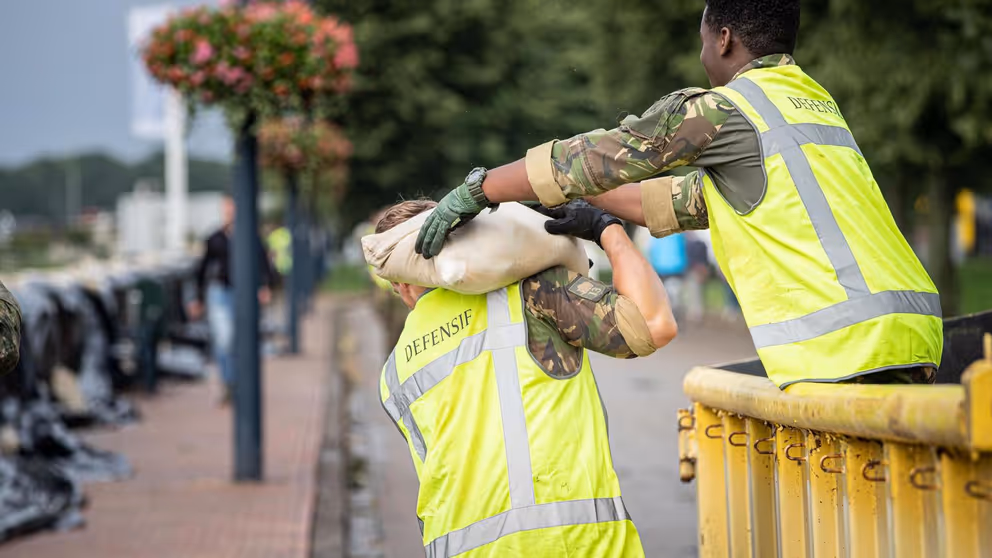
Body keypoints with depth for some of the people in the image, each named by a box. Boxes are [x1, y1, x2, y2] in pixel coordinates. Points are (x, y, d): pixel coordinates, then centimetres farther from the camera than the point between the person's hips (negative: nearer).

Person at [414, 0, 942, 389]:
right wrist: (594, 208, 35)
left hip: (844, 351, -8)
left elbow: (594, 157, 1)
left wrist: (476, 190, 9)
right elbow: (699, 197, 32)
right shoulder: (816, 100, 25)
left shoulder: (722, 108, -2)